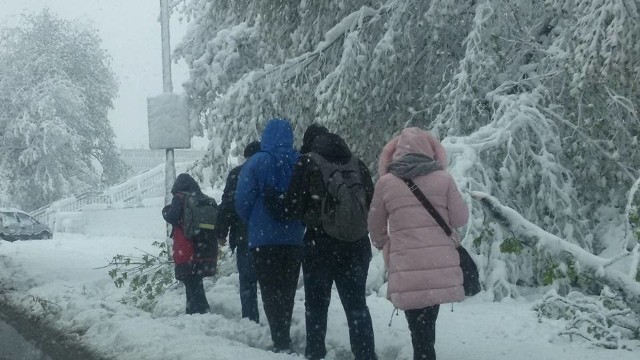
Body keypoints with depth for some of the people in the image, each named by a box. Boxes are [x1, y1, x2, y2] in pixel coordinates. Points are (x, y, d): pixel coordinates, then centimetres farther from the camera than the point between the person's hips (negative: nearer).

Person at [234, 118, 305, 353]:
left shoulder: (256, 163, -10)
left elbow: (242, 201, -10)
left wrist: (252, 223, 8)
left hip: (264, 238, -3)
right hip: (294, 238, 4)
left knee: (271, 292, 3)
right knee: (287, 291, 16)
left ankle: (282, 343, -5)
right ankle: (283, 338, 23)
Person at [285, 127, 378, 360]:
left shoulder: (307, 163, -3)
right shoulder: (357, 164, 7)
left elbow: (294, 204, -8)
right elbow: (372, 203, 10)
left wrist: (308, 216, 12)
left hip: (320, 242, -3)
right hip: (357, 243, 3)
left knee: (316, 304, 10)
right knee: (357, 304, 10)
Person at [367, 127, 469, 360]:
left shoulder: (386, 182, 4)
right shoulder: (443, 179, 2)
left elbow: (376, 225, 15)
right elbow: (460, 219, 6)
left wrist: (382, 245, 35)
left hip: (407, 268, -1)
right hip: (440, 265, 2)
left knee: (420, 331, 1)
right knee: (426, 327, 15)